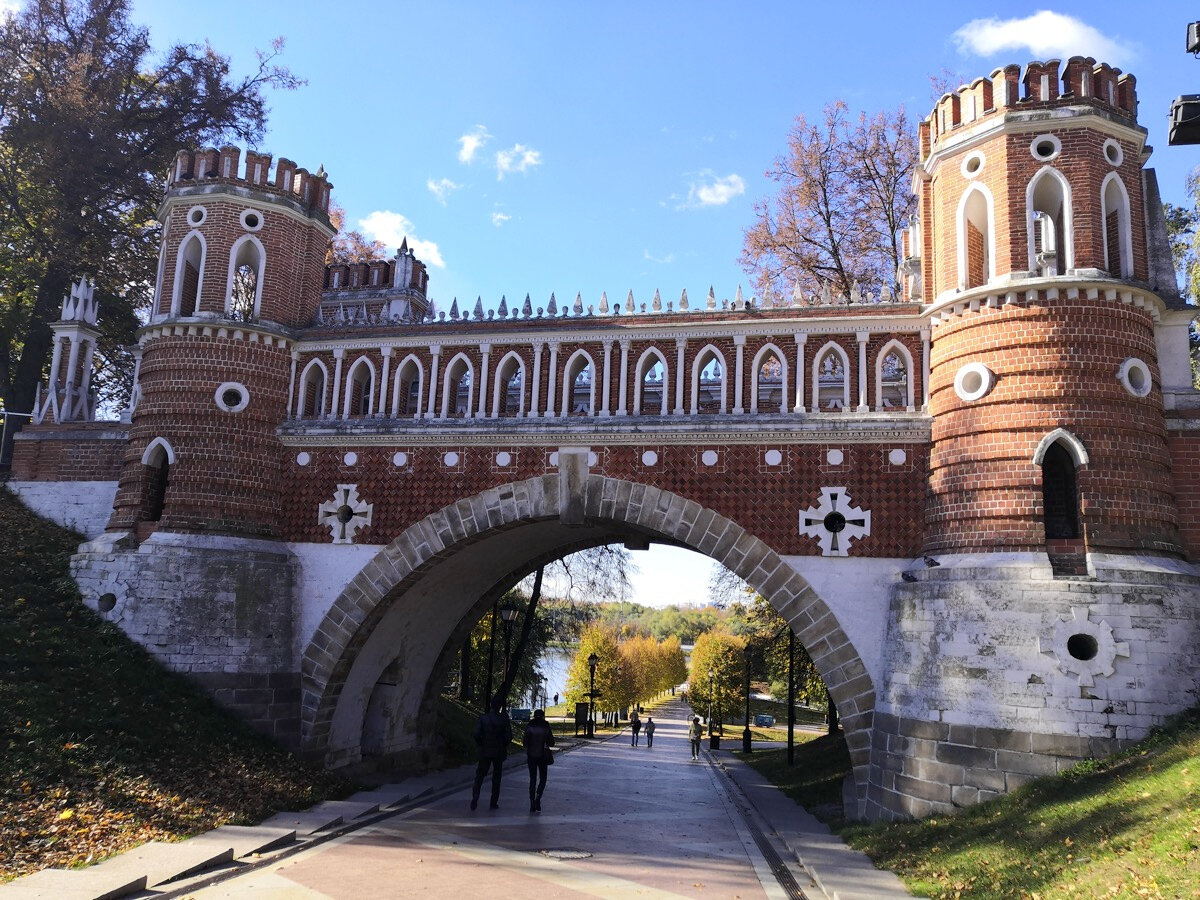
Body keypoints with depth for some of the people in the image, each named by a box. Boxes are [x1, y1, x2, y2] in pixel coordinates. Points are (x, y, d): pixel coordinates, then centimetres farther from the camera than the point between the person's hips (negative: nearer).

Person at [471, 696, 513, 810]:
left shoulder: (483, 718, -3)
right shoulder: (504, 719, -7)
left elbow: (477, 734, -9)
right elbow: (509, 736, -9)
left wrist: (480, 745, 5)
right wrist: (504, 745, 8)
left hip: (485, 751, 1)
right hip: (499, 752, -1)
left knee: (480, 775, 8)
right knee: (496, 777, 9)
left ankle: (475, 797, -12)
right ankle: (494, 803, 10)